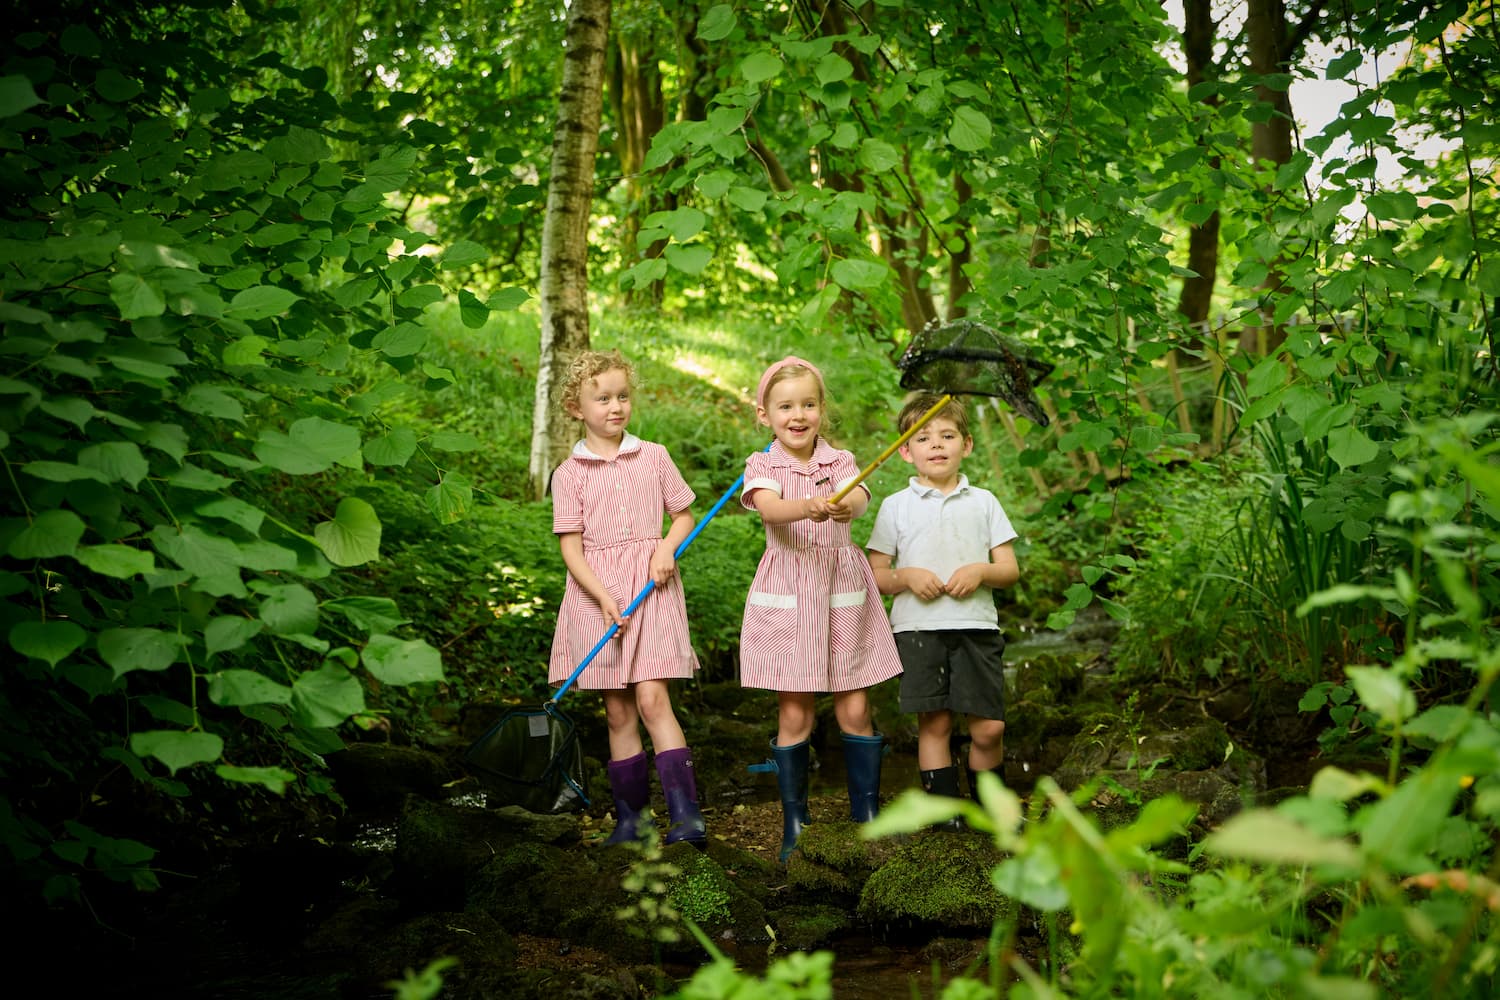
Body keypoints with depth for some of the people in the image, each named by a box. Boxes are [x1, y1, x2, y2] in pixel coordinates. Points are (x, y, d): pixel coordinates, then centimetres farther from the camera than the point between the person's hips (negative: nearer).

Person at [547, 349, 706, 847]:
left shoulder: (654, 457, 6)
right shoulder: (569, 474, 2)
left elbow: (684, 515, 14)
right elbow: (571, 547, -2)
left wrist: (667, 547, -7)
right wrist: (604, 598, -15)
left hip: (651, 586, -1)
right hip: (597, 591, 1)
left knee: (652, 698, -14)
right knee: (618, 711, 5)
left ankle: (686, 811, -16)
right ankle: (630, 815, 15)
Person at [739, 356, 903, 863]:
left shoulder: (840, 461, 5)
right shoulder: (762, 466, 0)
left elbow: (858, 498, -18)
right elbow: (769, 508, -22)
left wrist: (846, 506, -43)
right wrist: (808, 507, -44)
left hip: (842, 591, 1)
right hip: (786, 596, -1)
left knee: (854, 709, 4)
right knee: (793, 715, 2)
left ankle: (867, 812, 17)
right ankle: (794, 823, 13)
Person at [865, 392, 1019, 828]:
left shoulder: (983, 502, 11)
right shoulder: (895, 506, 8)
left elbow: (1010, 570, 10)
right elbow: (875, 574, 8)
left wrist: (982, 571, -10)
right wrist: (907, 577, -11)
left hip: (976, 625, 1)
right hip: (918, 627, -1)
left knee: (989, 727, -3)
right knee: (934, 723, -2)